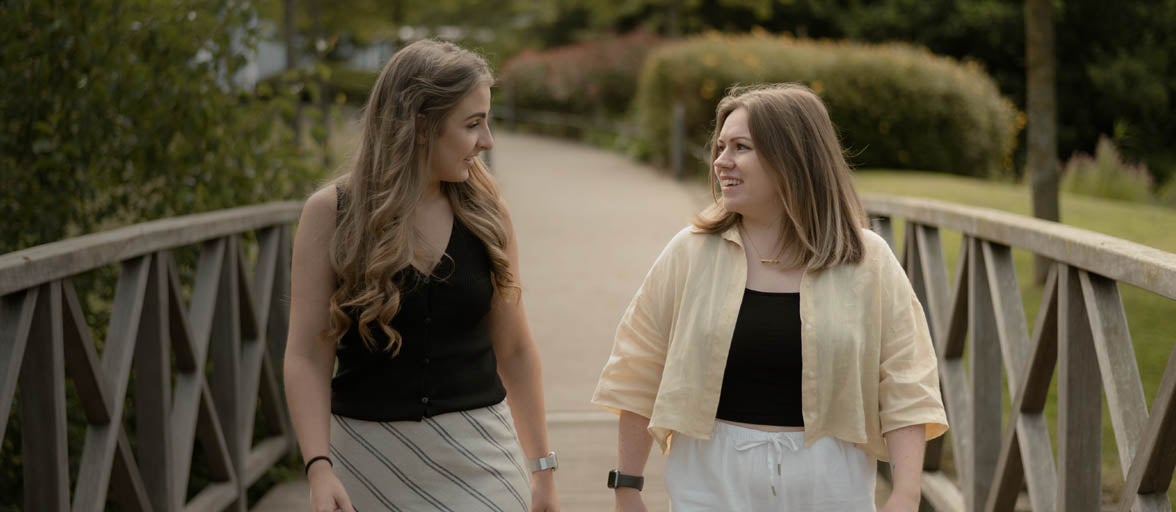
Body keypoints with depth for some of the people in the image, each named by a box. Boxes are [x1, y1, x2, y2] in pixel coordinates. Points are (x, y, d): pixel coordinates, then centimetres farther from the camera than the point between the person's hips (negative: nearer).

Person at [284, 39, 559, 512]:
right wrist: (318, 468, -19)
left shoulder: (486, 213, 2)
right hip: (370, 454, -1)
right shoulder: (332, 213, -5)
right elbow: (307, 357, -8)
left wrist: (541, 466, 9)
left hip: (478, 455, 2)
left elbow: (514, 350, 8)